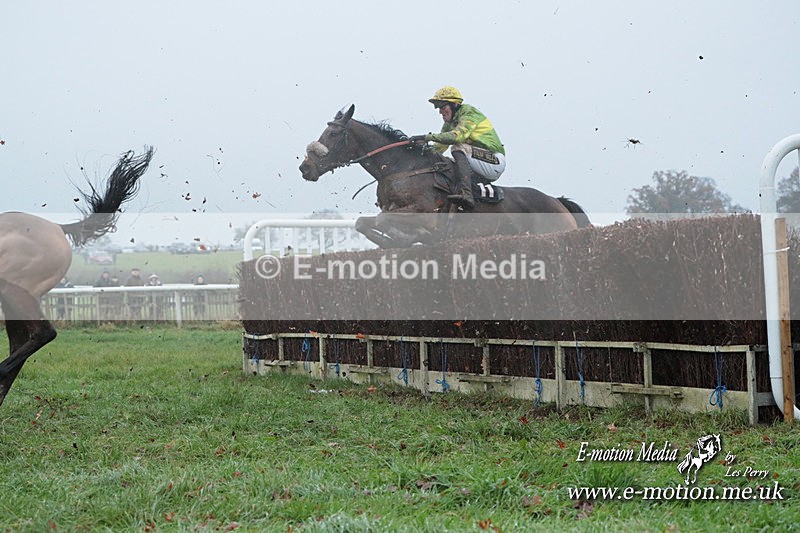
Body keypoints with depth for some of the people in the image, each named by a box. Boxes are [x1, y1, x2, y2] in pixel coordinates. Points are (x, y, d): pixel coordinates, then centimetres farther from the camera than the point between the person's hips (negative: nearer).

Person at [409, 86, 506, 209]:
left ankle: (465, 193, -46)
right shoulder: (449, 123, 14)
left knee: (458, 148, -30)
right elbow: (439, 148, 9)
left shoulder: (469, 112, -11)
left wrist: (427, 137, -32)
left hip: (495, 163, -8)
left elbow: (459, 135, -29)